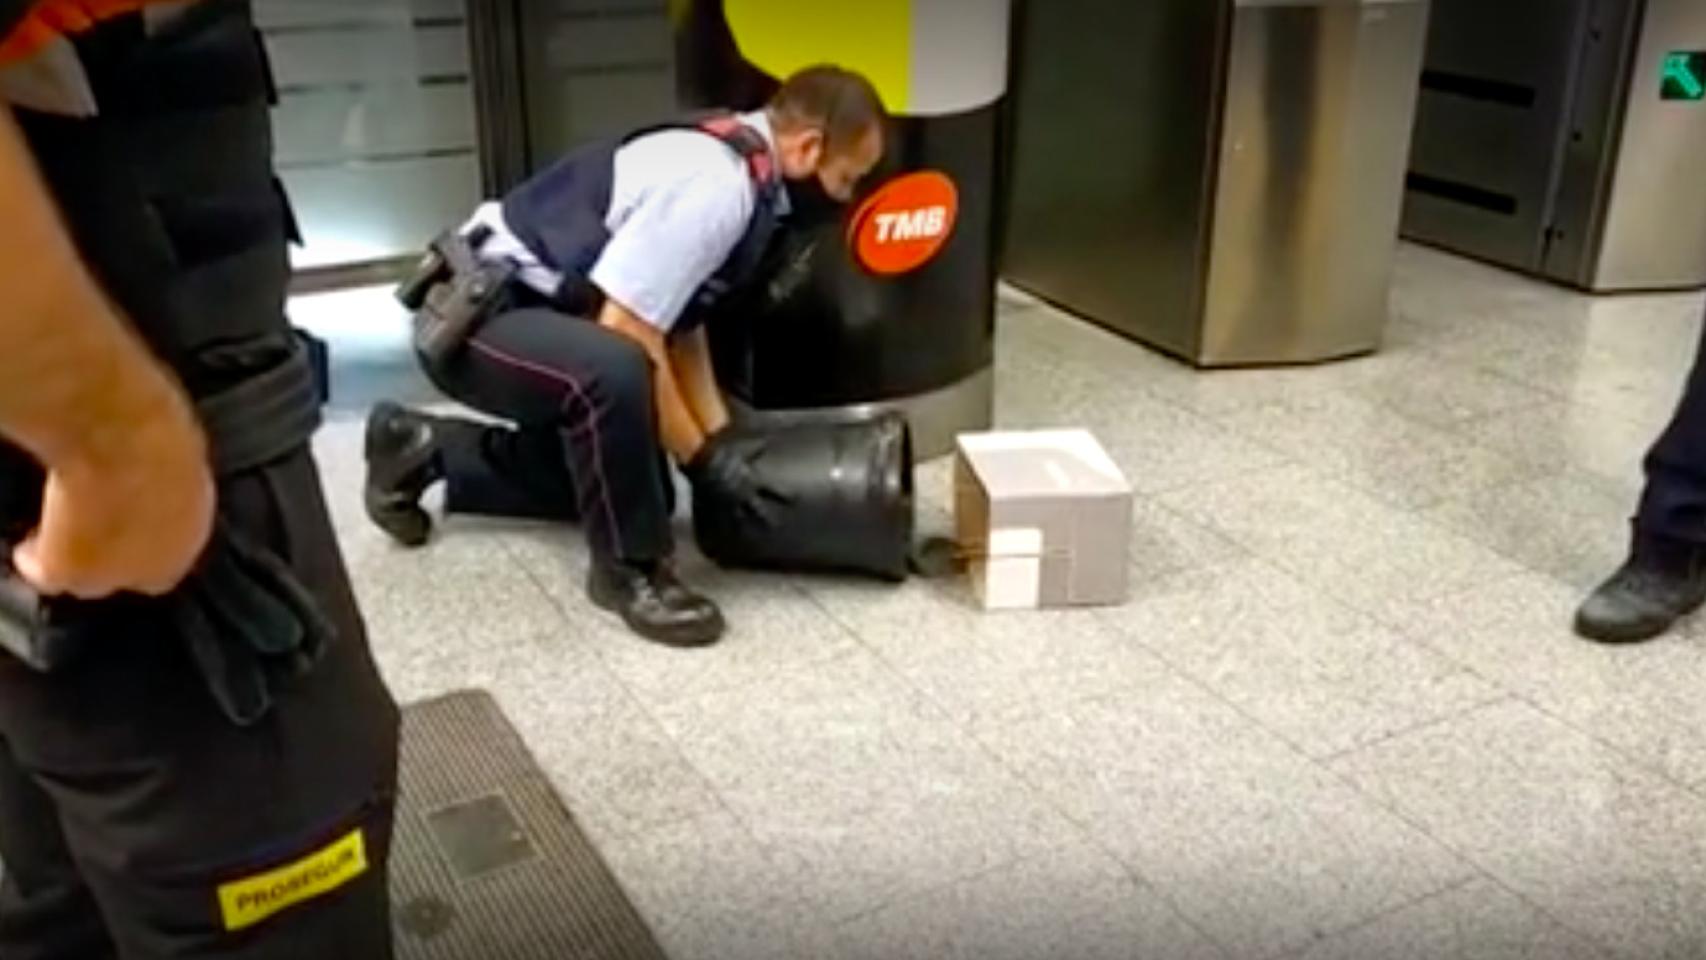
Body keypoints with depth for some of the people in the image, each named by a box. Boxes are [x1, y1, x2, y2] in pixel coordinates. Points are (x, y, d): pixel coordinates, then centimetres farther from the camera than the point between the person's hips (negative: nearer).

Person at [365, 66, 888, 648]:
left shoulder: (725, 165, 6)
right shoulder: (716, 187, -25)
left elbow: (680, 327, 9)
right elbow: (627, 335, -27)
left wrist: (722, 446, 0)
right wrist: (705, 461, -17)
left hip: (524, 309, 10)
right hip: (477, 313, -10)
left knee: (635, 479, 19)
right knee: (614, 372, -39)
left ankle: (422, 449, 28)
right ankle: (629, 569, -14)